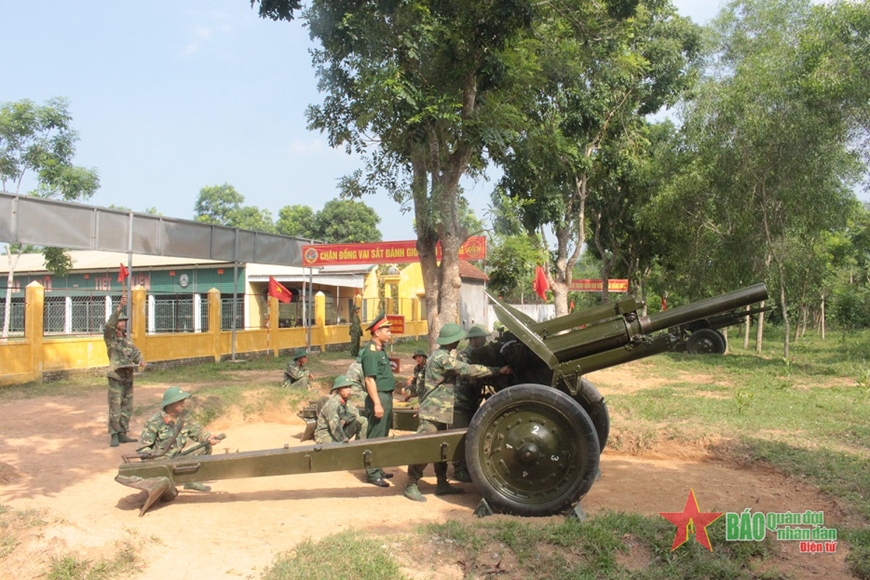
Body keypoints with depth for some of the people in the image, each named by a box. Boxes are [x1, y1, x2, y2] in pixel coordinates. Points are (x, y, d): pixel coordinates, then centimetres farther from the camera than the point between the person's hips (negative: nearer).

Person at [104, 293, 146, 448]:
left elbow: (135, 351, 13)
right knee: (115, 408, -5)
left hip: (128, 378, 7)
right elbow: (109, 324, -23)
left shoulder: (127, 338, 15)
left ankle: (122, 434, 19)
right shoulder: (110, 337, -5)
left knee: (127, 408, 11)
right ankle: (114, 436, 3)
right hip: (116, 378, -7)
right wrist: (120, 306, -34)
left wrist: (140, 359, -11)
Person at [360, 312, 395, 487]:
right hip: (378, 397, -10)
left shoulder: (380, 350, 14)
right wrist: (377, 403, -25)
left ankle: (378, 469, 26)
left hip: (386, 396, 10)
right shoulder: (371, 352, -16)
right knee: (375, 437, -4)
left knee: (382, 436, 16)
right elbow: (369, 380, -22)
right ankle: (372, 473, 3)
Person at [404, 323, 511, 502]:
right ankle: (411, 486, 1)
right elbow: (468, 370, -24)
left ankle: (442, 484, 22)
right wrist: (497, 370, -20)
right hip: (433, 413, -10)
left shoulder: (440, 355, 13)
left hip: (441, 412, 10)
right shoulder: (442, 357, -20)